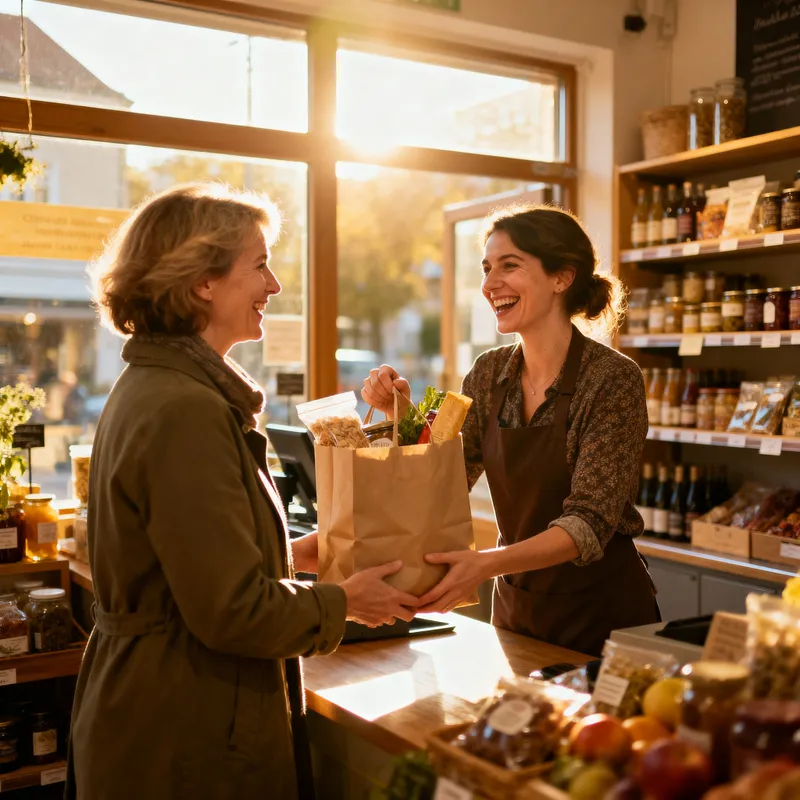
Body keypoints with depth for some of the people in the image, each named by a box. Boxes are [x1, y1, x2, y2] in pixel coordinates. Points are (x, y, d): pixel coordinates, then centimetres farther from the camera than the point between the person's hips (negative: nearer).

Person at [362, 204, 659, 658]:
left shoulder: (612, 379, -18)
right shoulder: (490, 375, -2)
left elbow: (591, 522, -24)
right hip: (515, 609, 5)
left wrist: (488, 564, -38)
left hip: (605, 617, -5)